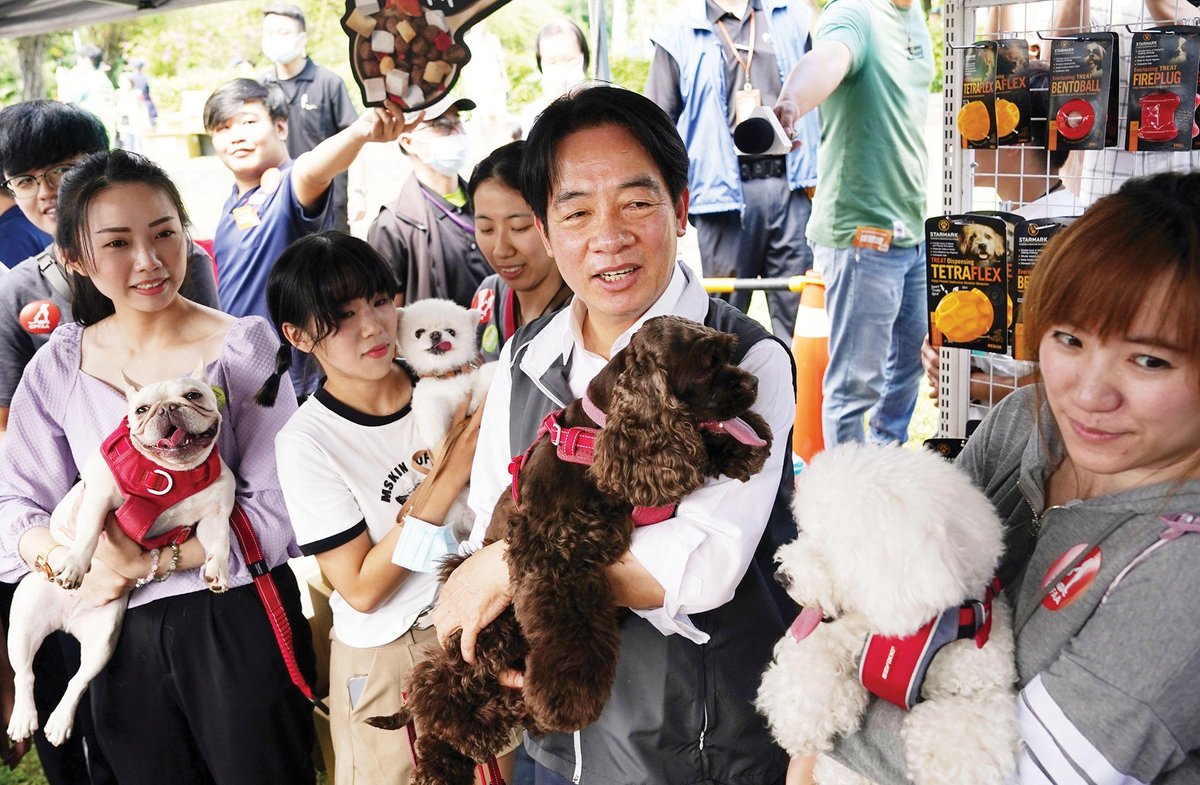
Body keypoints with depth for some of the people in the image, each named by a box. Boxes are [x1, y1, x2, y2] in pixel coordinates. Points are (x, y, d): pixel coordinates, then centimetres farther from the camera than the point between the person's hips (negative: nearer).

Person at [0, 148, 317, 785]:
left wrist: (149, 563, -17)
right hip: (124, 635, 3)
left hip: (238, 623, -3)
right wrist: (69, 557, -18)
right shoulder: (57, 367, 1)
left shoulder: (243, 346, -10)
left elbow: (275, 510, -13)